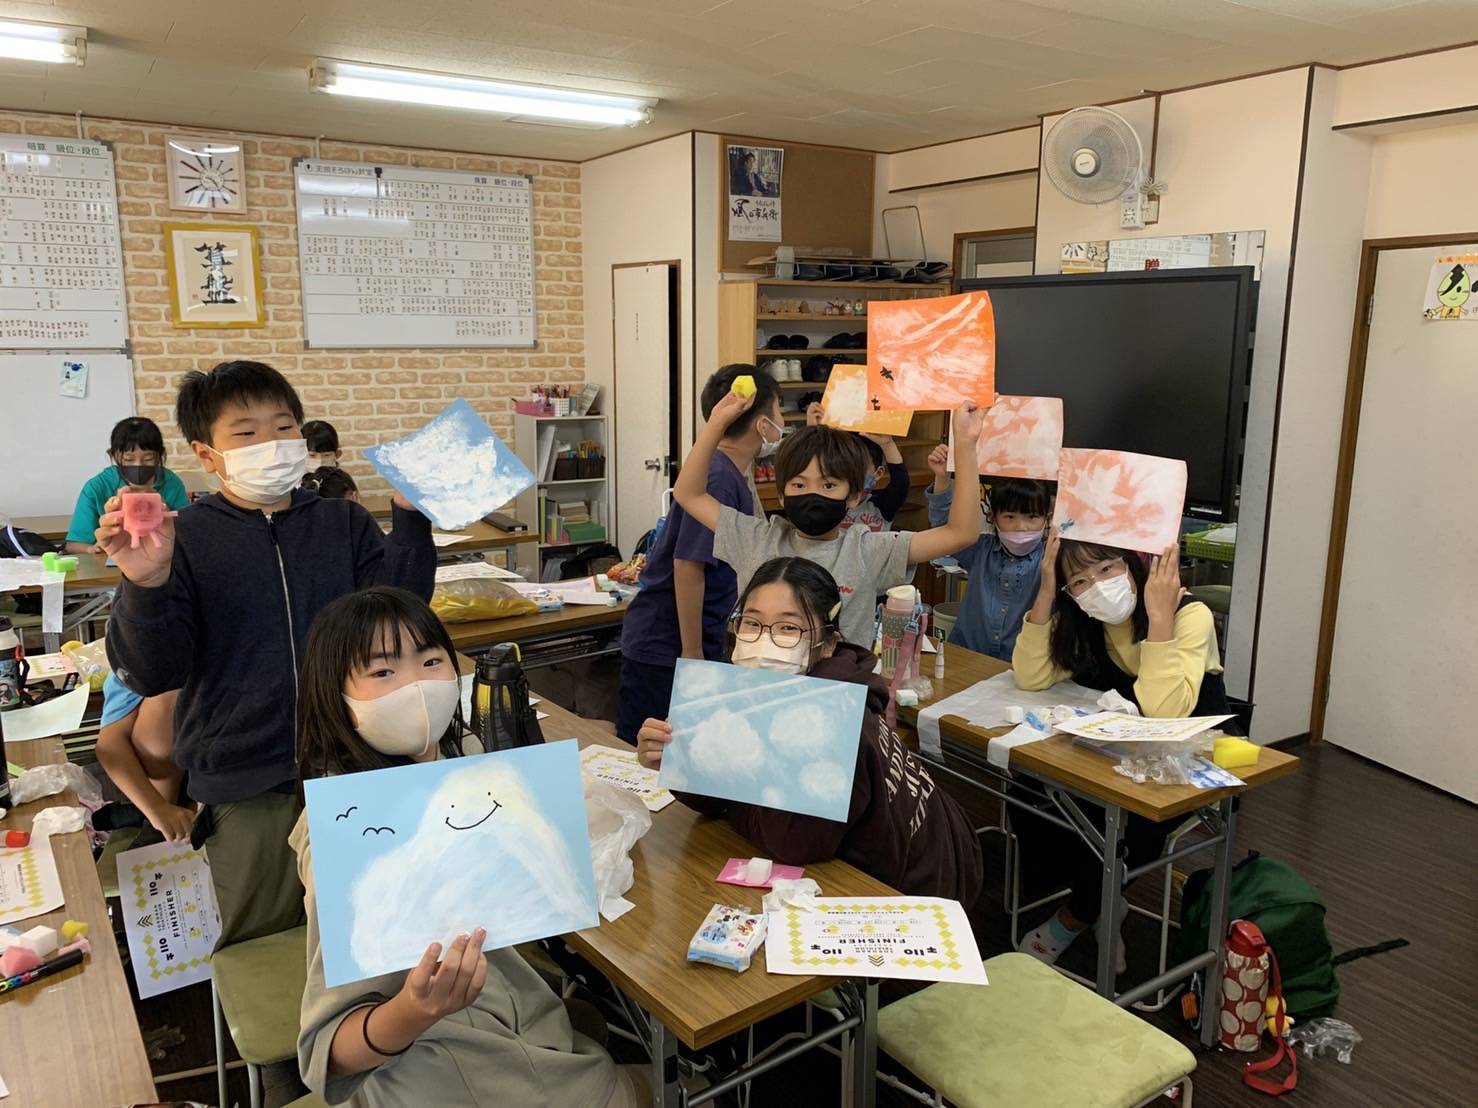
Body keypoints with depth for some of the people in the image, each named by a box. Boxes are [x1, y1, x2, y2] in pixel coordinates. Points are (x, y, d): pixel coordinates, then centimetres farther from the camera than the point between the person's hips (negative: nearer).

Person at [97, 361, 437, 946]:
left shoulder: (344, 522, 3)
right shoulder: (183, 538, -4)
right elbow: (153, 673, -9)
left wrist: (410, 519, -15)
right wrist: (145, 585, -27)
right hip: (247, 785, -2)